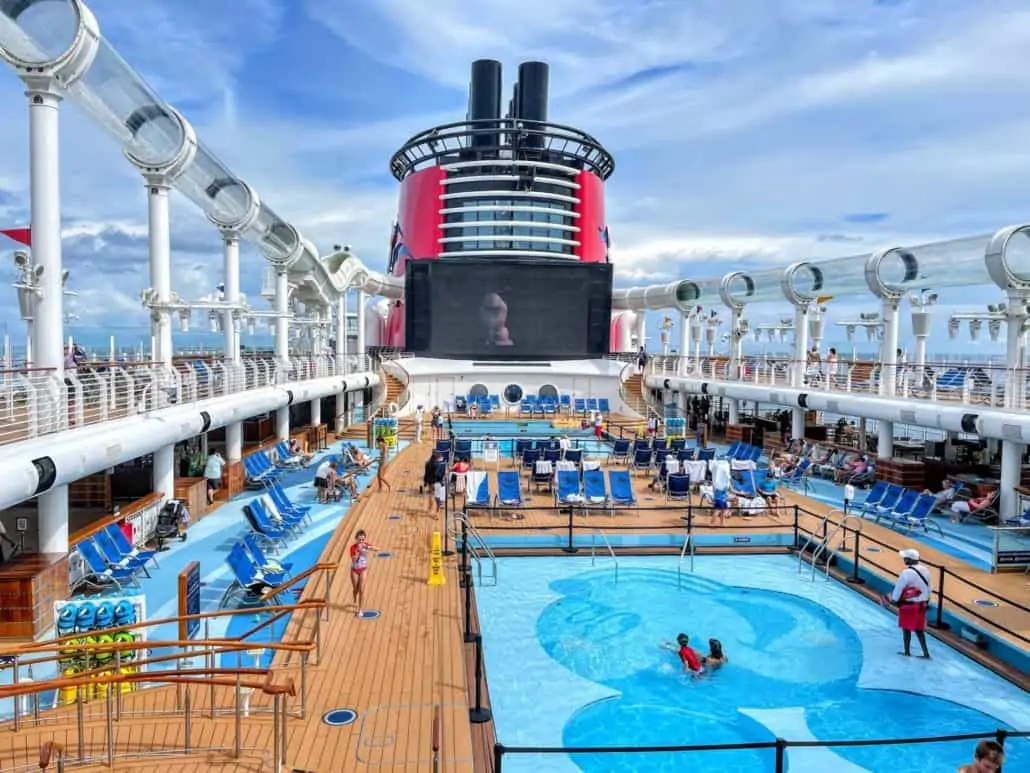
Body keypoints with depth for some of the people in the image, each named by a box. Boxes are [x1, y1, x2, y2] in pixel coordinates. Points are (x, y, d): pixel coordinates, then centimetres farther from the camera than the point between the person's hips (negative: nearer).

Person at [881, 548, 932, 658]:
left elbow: (898, 588, -15)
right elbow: (930, 588, 11)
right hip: (922, 605, 7)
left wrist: (893, 600, 1)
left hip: (908, 605, -6)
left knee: (906, 628, 9)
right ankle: (925, 653, 13)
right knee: (919, 629, 15)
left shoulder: (906, 573, -21)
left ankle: (907, 652, 19)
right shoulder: (925, 570, 2)